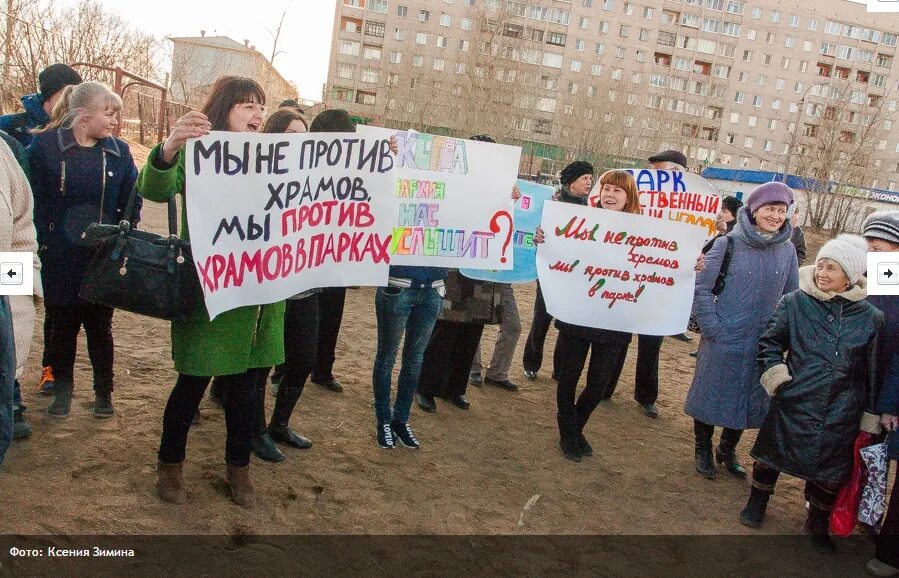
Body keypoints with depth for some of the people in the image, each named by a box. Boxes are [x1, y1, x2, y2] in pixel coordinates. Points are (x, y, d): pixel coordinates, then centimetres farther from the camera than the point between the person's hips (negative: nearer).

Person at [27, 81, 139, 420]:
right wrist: (42, 245, -11)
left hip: (103, 261, 1)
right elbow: (33, 202, -5)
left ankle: (103, 392, 26)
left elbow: (132, 205, 4)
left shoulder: (119, 152, 1)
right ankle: (62, 392, 27)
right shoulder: (45, 146, -5)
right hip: (59, 261, -1)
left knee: (100, 328, 12)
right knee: (62, 328, 11)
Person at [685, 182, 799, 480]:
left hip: (763, 343, 4)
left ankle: (728, 450, 37)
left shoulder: (787, 249, 1)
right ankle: (703, 450, 30)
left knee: (749, 400, 16)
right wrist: (711, 326, -13)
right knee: (711, 396, 9)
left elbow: (791, 296, 11)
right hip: (723, 340, -4)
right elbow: (701, 286, -10)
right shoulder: (728, 244, -11)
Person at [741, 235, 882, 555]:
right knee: (773, 454, 11)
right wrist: (777, 377, -7)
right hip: (792, 405, -1)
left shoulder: (870, 318, 0)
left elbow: (872, 372, 5)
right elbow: (769, 342, 5)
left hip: (841, 416, 1)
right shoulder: (794, 303, -4)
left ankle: (818, 523, 35)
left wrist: (871, 417, 6)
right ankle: (757, 503, 36)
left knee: (831, 471, 12)